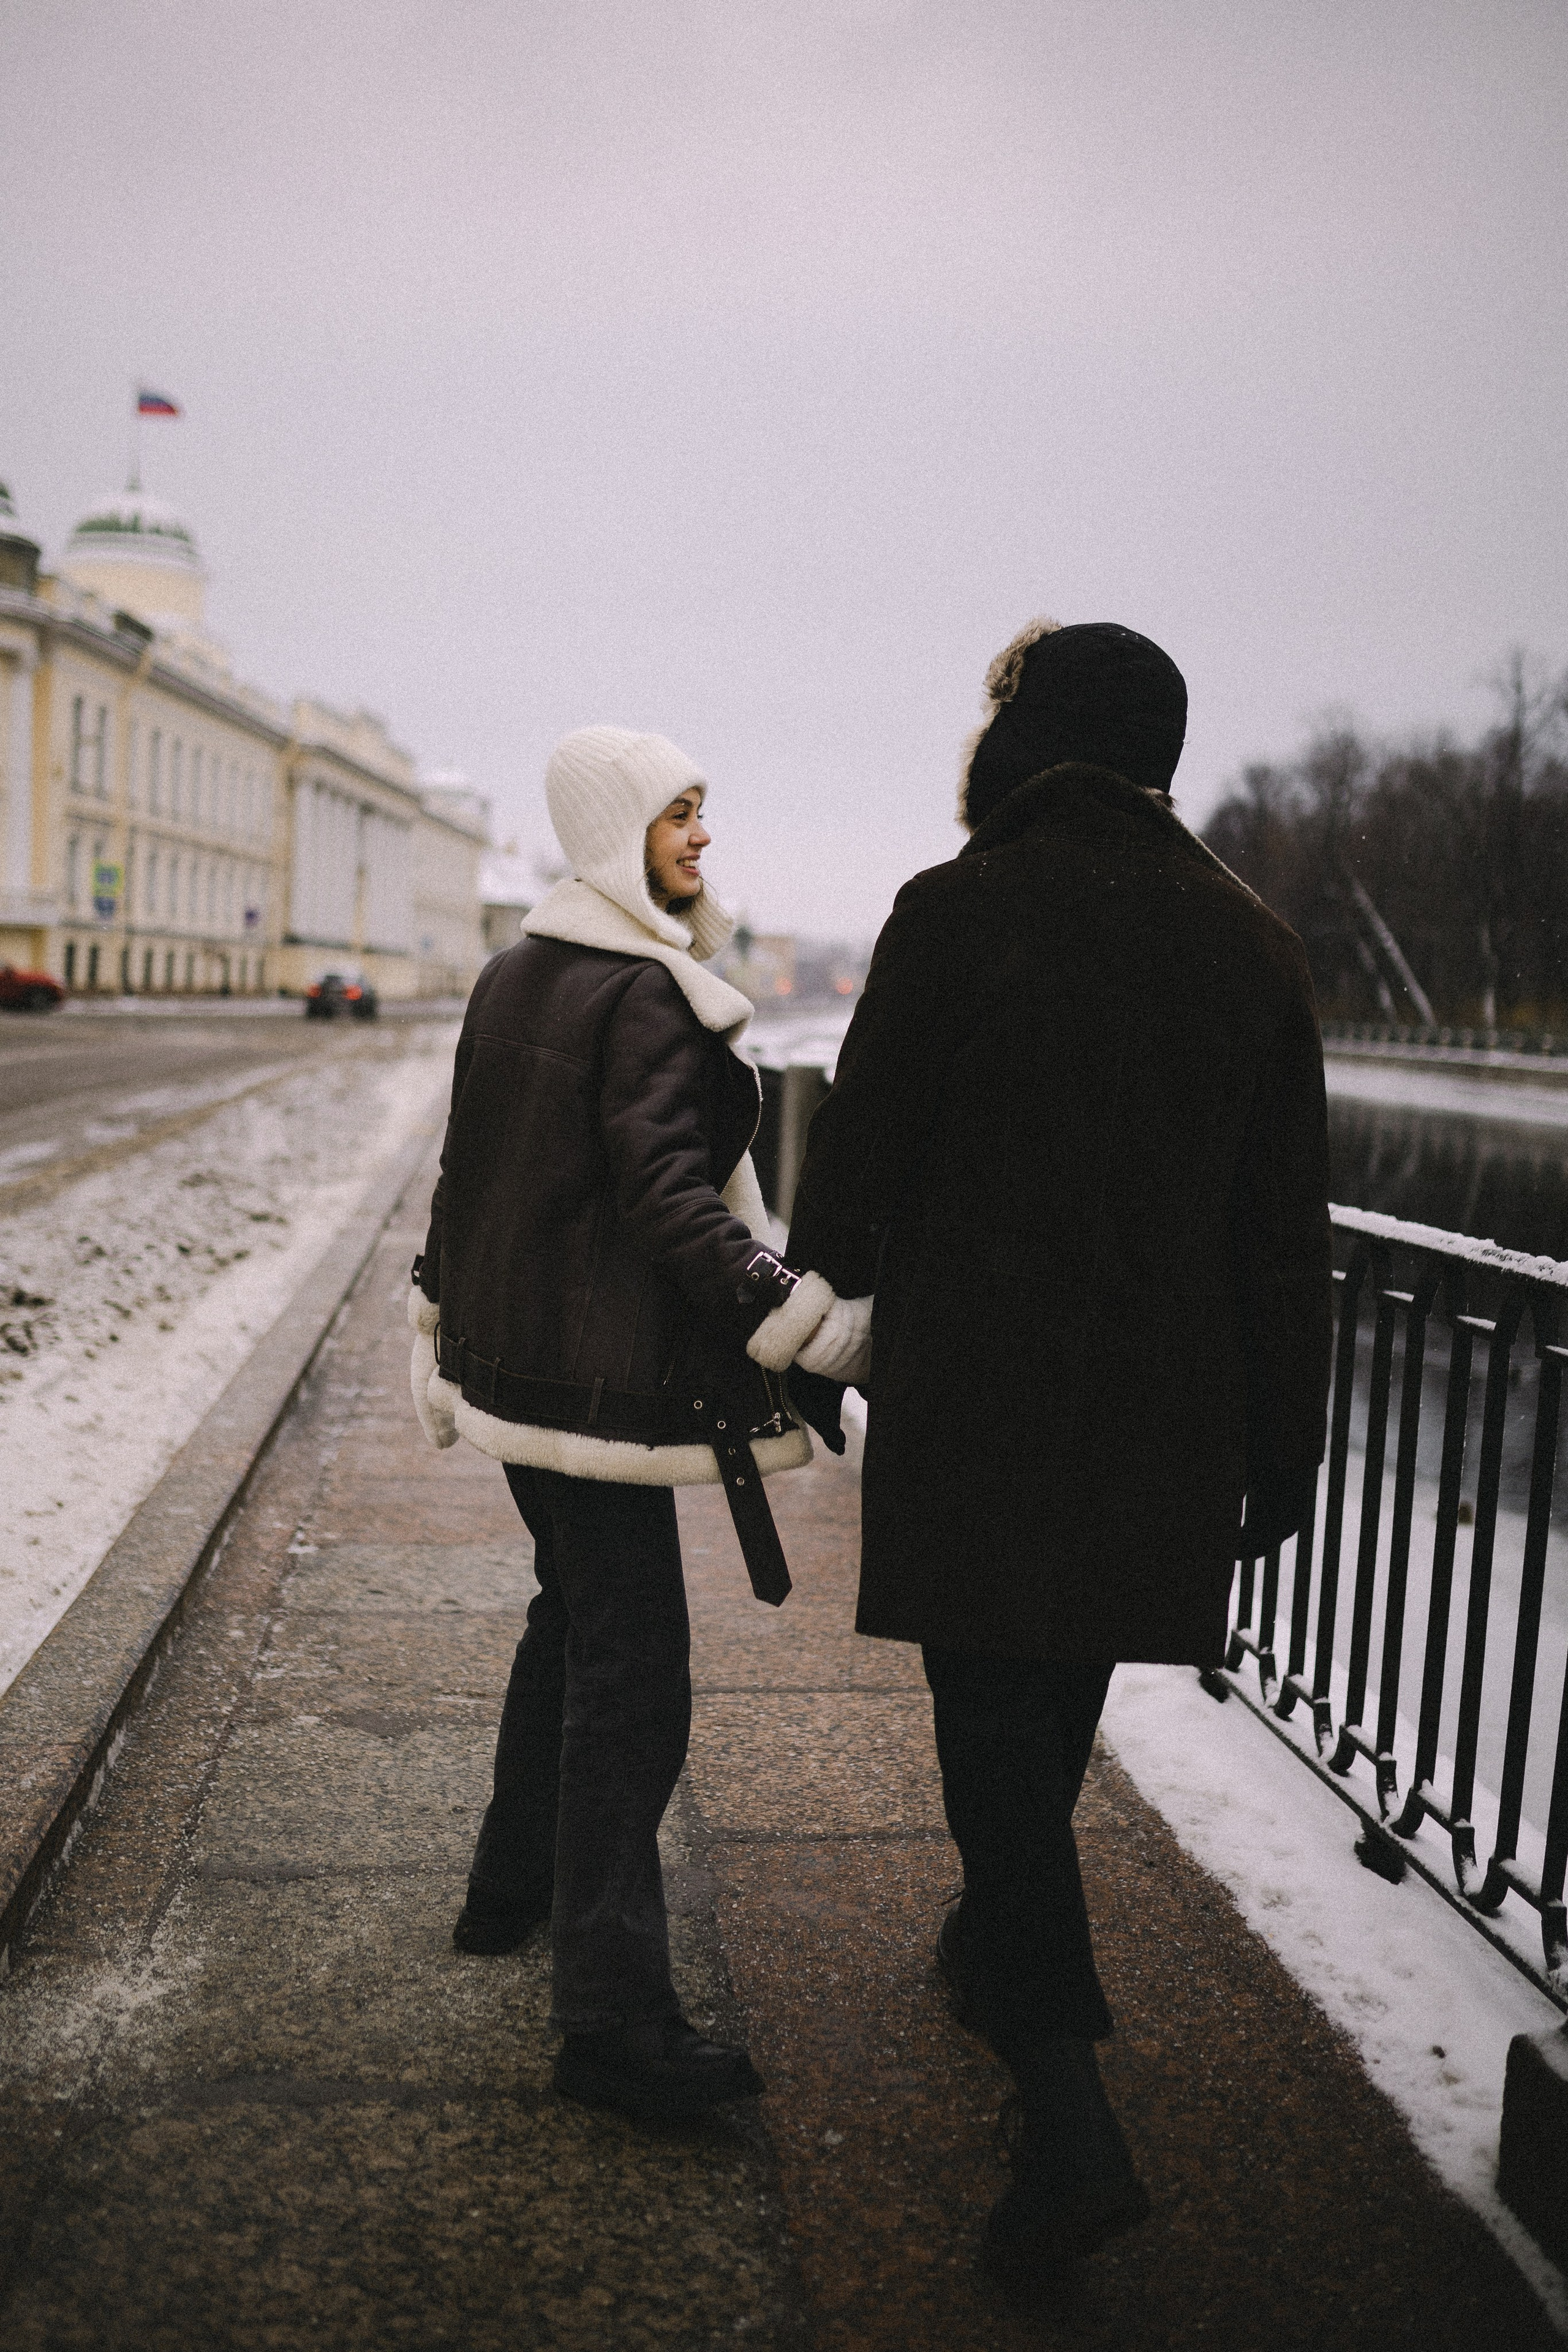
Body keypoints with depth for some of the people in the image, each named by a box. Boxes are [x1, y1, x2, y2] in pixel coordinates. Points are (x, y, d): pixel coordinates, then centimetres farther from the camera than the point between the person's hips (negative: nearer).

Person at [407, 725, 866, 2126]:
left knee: (572, 1616, 24)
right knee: (631, 1674, -6)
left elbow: (465, 1165, 19)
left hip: (512, 1360, 10)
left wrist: (444, 1313, 28)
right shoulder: (647, 995, -16)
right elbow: (664, 1190, -25)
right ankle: (613, 2021, -2)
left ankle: (513, 1885, 39)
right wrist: (797, 1321, -29)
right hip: (602, 1371, -10)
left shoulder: (512, 976, 12)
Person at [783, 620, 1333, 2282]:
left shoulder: (958, 911, -10)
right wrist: (1282, 1454, 11)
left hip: (972, 1405, -5)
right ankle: (1001, 1953, 43)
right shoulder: (1253, 944, 4)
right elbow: (1286, 1235, 4)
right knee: (1057, 1703, 22)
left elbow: (857, 1158, -7)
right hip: (1163, 1423, 5)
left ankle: (1066, 2105, -4)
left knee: (995, 1723, 2)